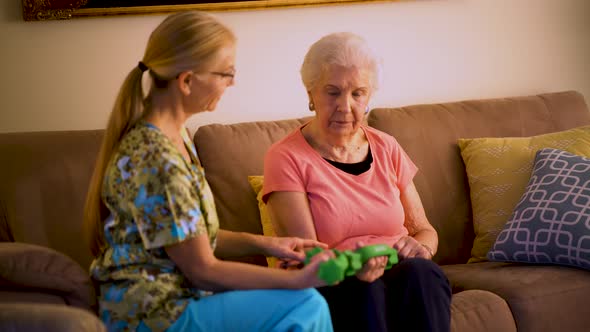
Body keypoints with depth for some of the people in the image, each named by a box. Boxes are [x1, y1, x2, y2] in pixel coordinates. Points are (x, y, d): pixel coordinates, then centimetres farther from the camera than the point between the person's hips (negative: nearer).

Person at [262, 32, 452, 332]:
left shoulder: (386, 149, 13)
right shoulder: (286, 158, -2)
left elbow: (424, 230, 17)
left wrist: (420, 247, -9)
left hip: (403, 284, 4)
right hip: (330, 291, -4)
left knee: (421, 272, -31)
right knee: (363, 288, -38)